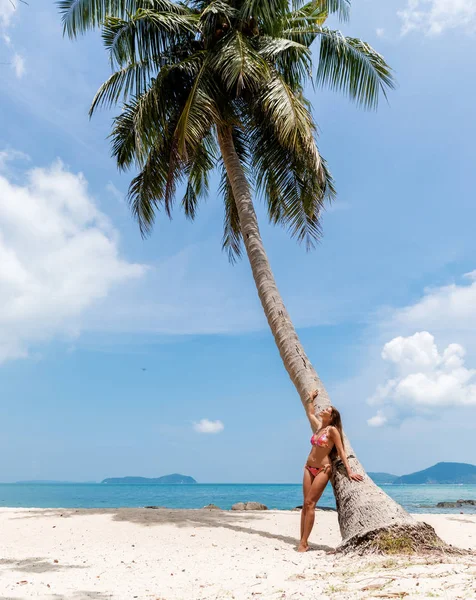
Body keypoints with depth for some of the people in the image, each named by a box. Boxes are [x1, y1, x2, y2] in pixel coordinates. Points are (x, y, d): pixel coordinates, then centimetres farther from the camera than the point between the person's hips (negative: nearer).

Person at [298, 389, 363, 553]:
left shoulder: (332, 430, -7)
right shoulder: (318, 426, 11)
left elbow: (341, 452, -9)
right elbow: (310, 413, 30)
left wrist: (349, 471, -14)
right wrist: (311, 398, 40)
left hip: (323, 469, -6)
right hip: (309, 468, 7)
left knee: (310, 503, -12)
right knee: (306, 504, 1)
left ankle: (304, 543, -11)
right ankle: (302, 541, 2)